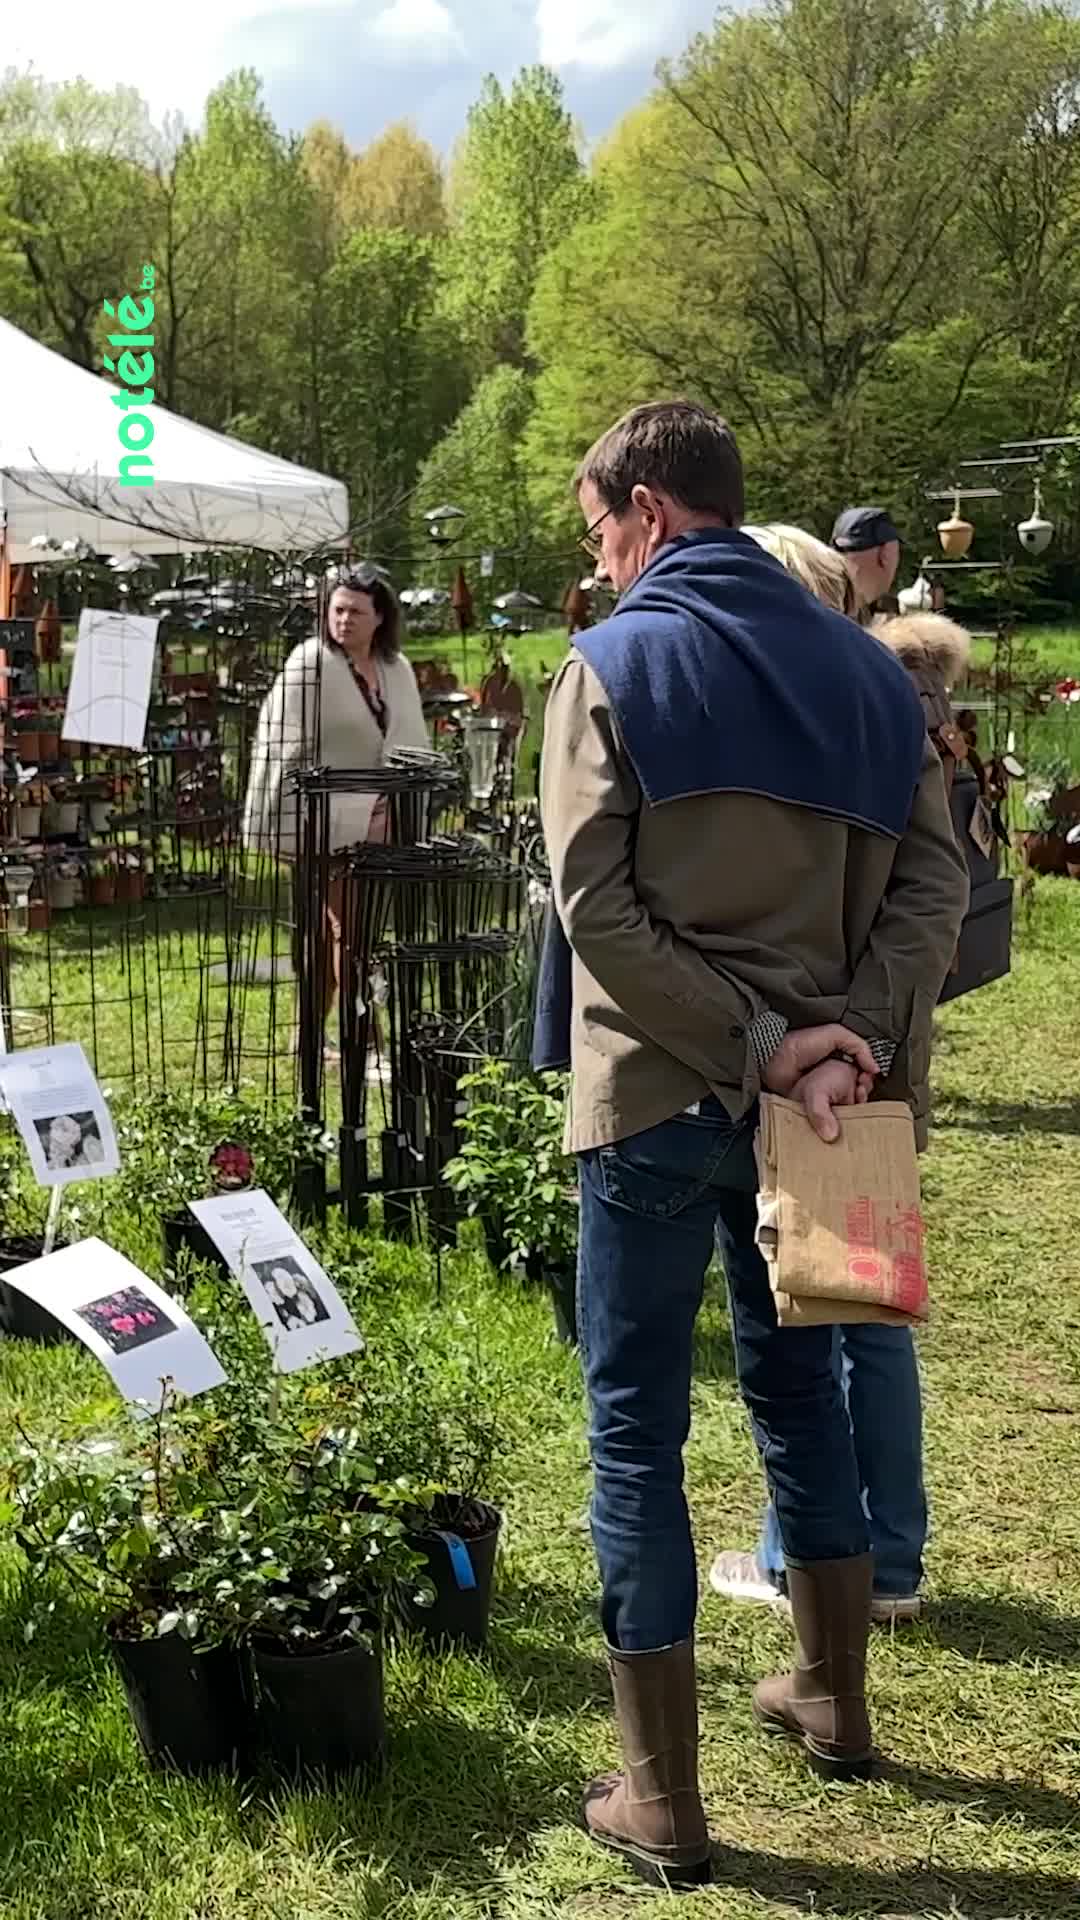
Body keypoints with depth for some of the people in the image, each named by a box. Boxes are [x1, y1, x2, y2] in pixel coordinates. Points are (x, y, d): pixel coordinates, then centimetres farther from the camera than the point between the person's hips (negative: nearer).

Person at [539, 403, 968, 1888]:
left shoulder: (617, 665, -7)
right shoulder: (864, 668, 7)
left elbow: (595, 902, -17)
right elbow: (932, 878, -3)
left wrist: (755, 1046, -17)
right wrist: (853, 1039, -13)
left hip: (658, 1098, -5)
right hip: (810, 1099, 5)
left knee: (637, 1433, 4)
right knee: (798, 1383, 22)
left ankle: (661, 1799, 10)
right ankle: (833, 1702, 36)